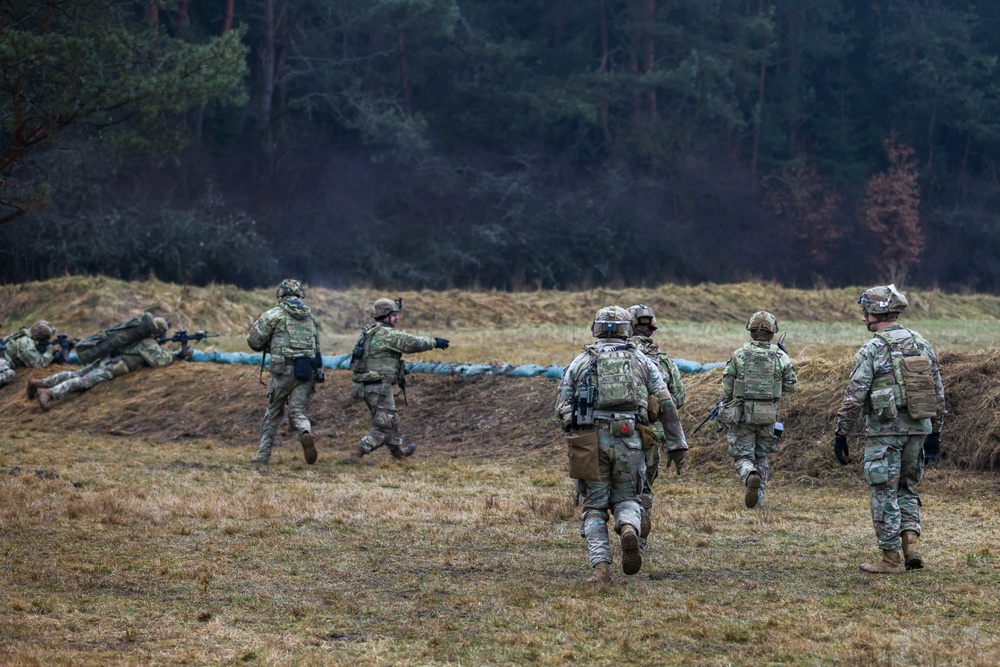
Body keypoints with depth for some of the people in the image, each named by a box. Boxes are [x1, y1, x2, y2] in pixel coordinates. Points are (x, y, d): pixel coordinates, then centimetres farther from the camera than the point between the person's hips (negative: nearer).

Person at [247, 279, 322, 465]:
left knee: (273, 413, 13)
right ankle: (306, 434, -30)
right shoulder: (310, 317, 15)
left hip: (284, 371, -2)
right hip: (308, 371, 2)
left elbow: (253, 340, 0)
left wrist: (267, 346, 20)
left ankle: (263, 455, 17)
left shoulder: (274, 315, 0)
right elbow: (316, 346, 18)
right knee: (298, 412, 2)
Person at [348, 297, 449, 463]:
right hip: (379, 387, -10)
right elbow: (414, 343, -16)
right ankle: (357, 455, -12)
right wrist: (435, 342, -3)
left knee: (392, 419, 26)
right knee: (383, 427, -6)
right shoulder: (386, 334, -16)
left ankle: (397, 450, 42)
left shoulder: (368, 332, 13)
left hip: (366, 386, 10)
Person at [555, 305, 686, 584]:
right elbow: (666, 404, 6)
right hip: (629, 440, 0)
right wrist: (677, 443, 10)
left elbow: (561, 409, 10)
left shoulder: (580, 362, 12)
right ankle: (629, 529, -18)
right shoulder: (642, 360, 13)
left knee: (595, 507, 10)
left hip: (590, 441, 0)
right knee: (626, 499, 17)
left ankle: (601, 567, -6)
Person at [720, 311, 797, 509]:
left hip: (741, 414, -2)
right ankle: (758, 496, 13)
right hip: (768, 416, 2)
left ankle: (750, 476, -27)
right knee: (761, 457, 19)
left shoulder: (739, 355, -6)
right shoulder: (780, 357, -3)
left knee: (742, 457, 4)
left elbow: (726, 389, -5)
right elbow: (790, 385, 7)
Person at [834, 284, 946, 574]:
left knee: (885, 495, 3)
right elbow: (938, 392, 10)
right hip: (918, 429, 6)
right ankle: (911, 545, 5)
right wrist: (935, 433, 16)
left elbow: (854, 397, -13)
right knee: (907, 488, 20)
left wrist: (841, 434, -5)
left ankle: (891, 559, 5)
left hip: (884, 431, -5)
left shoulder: (872, 350, -11)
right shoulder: (922, 345, 7)